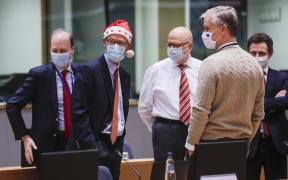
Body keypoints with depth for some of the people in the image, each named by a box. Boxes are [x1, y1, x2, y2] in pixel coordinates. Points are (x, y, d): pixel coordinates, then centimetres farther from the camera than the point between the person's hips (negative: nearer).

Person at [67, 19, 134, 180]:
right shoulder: (90, 70, -8)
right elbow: (78, 112, -14)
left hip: (115, 147, 7)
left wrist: (119, 144, 12)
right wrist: (92, 147, -19)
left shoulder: (125, 76, 15)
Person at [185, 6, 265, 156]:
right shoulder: (254, 65, 9)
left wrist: (191, 144, -5)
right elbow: (259, 113, 14)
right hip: (241, 146, 7)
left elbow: (200, 111, -14)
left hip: (211, 142, -7)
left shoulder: (212, 63, -12)